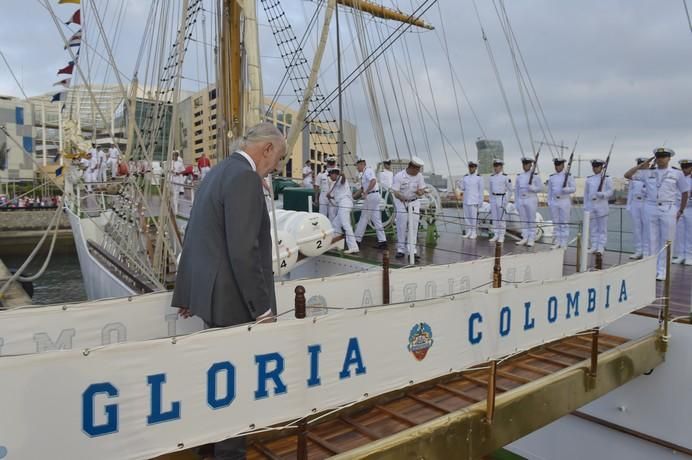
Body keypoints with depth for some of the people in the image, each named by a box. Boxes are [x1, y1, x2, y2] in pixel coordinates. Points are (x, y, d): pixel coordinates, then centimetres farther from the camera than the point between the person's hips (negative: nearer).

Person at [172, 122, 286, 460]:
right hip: (233, 299, -10)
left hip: (212, 293, 10)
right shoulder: (245, 177, -18)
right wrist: (262, 306, -19)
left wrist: (186, 293, 22)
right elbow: (244, 250, -25)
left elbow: (195, 238, 17)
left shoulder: (217, 173, 13)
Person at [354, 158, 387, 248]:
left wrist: (366, 193, -27)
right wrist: (353, 197, 23)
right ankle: (382, 240, 7)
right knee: (376, 219, 8)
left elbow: (373, 181, -26)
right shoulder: (364, 174, 22)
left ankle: (357, 239, 5)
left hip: (371, 196, -10)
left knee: (364, 218, -2)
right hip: (374, 197, 10)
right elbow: (362, 189, 27)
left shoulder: (368, 171, -8)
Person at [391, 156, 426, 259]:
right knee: (401, 227, -3)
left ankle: (412, 250, 4)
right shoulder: (399, 176, -16)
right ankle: (400, 250, 8)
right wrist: (405, 199, -32)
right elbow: (396, 193, -17)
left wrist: (420, 192, -21)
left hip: (414, 202, 3)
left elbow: (422, 189, 4)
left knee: (413, 227, -2)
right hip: (401, 202, -3)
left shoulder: (419, 176, -3)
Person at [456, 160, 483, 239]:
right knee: (466, 216, 6)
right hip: (466, 200, 5)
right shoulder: (465, 177, 8)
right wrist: (459, 184, -12)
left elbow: (481, 190, -4)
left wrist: (480, 202, -8)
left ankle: (474, 233, 3)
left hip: (474, 200, -5)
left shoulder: (479, 178, -5)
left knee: (474, 216, -4)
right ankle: (468, 232, 14)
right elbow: (463, 188, 9)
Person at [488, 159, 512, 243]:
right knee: (494, 218, 6)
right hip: (493, 199, 5)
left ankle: (501, 237, 3)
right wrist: (491, 201, 13)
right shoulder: (491, 177, 8)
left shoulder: (506, 177, -9)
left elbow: (509, 190, -5)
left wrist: (506, 201, -10)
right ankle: (496, 236, 12)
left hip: (502, 199, -5)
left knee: (501, 218, -4)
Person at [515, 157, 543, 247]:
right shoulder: (519, 177, 11)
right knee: (523, 220, 6)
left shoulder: (535, 176, -1)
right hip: (521, 200, 4)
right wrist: (517, 203, 9)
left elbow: (540, 187, -2)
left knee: (532, 220, -1)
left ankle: (531, 239, 3)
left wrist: (532, 188, -20)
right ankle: (524, 238, 12)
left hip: (531, 200, -4)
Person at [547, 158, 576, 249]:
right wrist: (549, 202, 8)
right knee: (556, 223, 5)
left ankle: (564, 243, 4)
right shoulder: (551, 177, 10)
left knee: (564, 224, 0)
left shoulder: (568, 176, 0)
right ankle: (557, 242, 11)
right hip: (554, 202, 3)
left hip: (565, 202, -3)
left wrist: (565, 190, -21)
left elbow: (574, 188, -2)